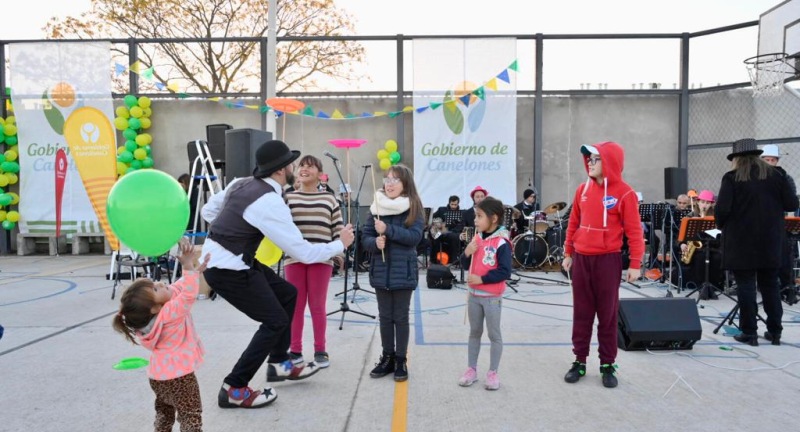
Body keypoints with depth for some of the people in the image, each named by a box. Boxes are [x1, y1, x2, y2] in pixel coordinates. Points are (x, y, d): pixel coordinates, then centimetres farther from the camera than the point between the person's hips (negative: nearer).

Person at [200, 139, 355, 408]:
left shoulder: (242, 183, 4)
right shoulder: (270, 203, -23)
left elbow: (208, 210, 17)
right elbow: (303, 253, -20)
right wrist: (340, 244, -6)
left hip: (219, 258, 9)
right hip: (227, 269, -9)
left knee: (287, 294, 16)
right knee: (276, 321, -3)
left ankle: (279, 364, 28)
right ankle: (233, 390, 7)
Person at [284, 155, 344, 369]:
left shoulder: (329, 199, 7)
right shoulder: (287, 198, 8)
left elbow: (337, 229, 6)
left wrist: (339, 254, 1)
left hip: (321, 259, -1)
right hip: (294, 258, 1)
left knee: (317, 306, 6)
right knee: (296, 306, 7)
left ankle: (320, 350, 17)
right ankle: (295, 350, 18)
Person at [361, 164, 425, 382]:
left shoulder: (414, 208, -5)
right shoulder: (376, 207, 4)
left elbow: (415, 236, -16)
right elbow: (365, 237, 4)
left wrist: (388, 230, -23)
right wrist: (375, 243, -18)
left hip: (403, 270, -3)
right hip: (381, 270, 3)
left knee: (401, 317, 7)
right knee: (385, 316, 13)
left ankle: (401, 360, 19)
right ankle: (387, 358, 26)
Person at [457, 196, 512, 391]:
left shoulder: (501, 243, -17)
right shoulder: (476, 239, 4)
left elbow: (505, 271, -22)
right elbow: (466, 265, 10)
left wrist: (482, 279, -21)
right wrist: (466, 254, -11)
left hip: (492, 297, -6)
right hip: (474, 295, 7)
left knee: (494, 334, 8)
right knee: (474, 332, 16)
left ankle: (493, 372, 19)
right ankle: (471, 369, 26)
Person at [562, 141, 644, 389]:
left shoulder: (624, 193, -8)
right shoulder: (583, 190, 6)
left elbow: (634, 231, -7)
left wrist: (635, 264, -10)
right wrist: (568, 253, 14)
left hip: (608, 260, -4)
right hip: (581, 259, 4)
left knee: (607, 314, 5)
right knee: (581, 312, 10)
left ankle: (607, 365, 17)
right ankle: (579, 361, 20)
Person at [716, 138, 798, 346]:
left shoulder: (732, 178, -8)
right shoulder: (775, 175, 4)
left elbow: (723, 208, -17)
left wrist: (721, 225, 2)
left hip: (742, 240, -4)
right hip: (770, 240, 4)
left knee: (745, 286, 2)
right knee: (770, 285, 13)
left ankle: (749, 332, 5)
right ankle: (775, 331, 18)